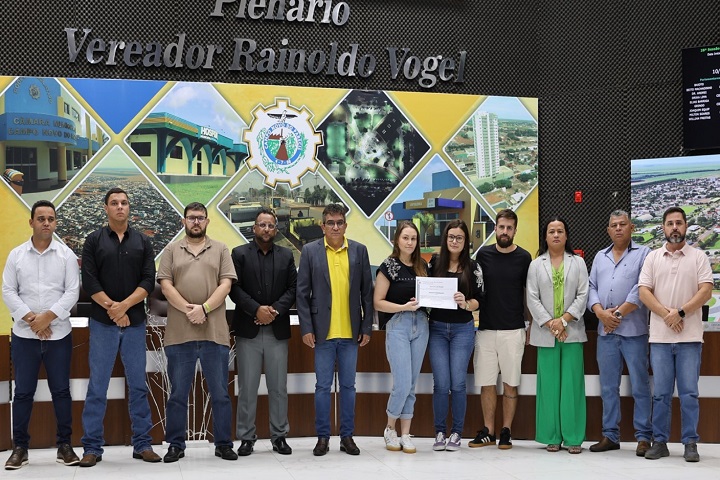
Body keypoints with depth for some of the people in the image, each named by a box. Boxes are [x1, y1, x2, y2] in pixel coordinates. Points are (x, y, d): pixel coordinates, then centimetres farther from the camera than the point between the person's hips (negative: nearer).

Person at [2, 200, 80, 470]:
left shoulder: (66, 255, 2)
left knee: (61, 390, 5)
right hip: (24, 335, 1)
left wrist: (47, 317, -13)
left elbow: (72, 292, -3)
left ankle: (64, 445, 13)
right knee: (23, 392, 4)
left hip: (58, 334, 0)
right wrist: (30, 318, -11)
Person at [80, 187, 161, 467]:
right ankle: (92, 447, 7)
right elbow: (89, 281, -3)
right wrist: (111, 307, -11)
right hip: (102, 322, -1)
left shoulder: (142, 242, 9)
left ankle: (142, 444, 13)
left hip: (135, 322, 2)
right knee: (97, 386, 0)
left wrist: (124, 305, -12)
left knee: (138, 385, 5)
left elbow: (148, 281, 0)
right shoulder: (94, 241, 5)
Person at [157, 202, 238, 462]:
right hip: (179, 333, 0)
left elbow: (225, 285, 0)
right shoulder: (171, 250, 10)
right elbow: (165, 285, 0)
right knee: (178, 394, 7)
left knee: (220, 393, 5)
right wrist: (187, 310, -13)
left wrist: (204, 308, -13)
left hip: (215, 332, 0)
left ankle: (223, 444, 14)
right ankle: (176, 445, 16)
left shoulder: (220, 250, 9)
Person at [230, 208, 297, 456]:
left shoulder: (286, 255, 10)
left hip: (278, 330, 2)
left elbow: (292, 289, 5)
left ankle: (279, 436, 14)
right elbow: (235, 288, -4)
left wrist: (275, 310, -10)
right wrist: (256, 309, -15)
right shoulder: (239, 254, 3)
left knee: (278, 387, 6)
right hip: (248, 330, -2)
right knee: (247, 387, 2)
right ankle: (246, 437, 9)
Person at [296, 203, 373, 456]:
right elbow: (302, 292, 0)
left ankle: (347, 436, 17)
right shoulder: (310, 251, 1)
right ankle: (323, 437, 14)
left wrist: (367, 327, 3)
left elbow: (367, 291, 7)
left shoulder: (359, 251, 5)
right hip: (323, 331, -1)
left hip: (351, 332, 2)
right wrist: (306, 328, -6)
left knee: (348, 385, 8)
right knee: (323, 386, 4)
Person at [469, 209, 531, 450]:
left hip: (513, 330, -2)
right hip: (486, 329, 2)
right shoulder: (483, 255, 4)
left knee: (510, 383, 3)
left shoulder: (523, 258, 0)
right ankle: (488, 432, 14)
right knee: (486, 383, 5)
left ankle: (506, 432, 12)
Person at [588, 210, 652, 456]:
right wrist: (601, 313, -6)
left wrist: (619, 313, -12)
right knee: (608, 386, 9)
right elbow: (592, 287, 11)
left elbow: (642, 289, -9)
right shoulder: (600, 257, 17)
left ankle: (644, 436, 5)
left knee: (640, 385, -2)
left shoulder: (643, 254, 2)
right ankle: (610, 435, 16)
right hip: (605, 331, 5)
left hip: (633, 331, -5)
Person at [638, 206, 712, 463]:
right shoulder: (652, 257, 9)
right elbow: (643, 292, 1)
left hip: (689, 337, -2)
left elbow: (706, 291, -6)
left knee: (689, 393, 0)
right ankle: (660, 441, 13)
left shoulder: (698, 257, 4)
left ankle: (690, 443, 8)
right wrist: (666, 315, -12)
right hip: (659, 337, 2)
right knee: (660, 393, 6)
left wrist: (680, 313, -15)